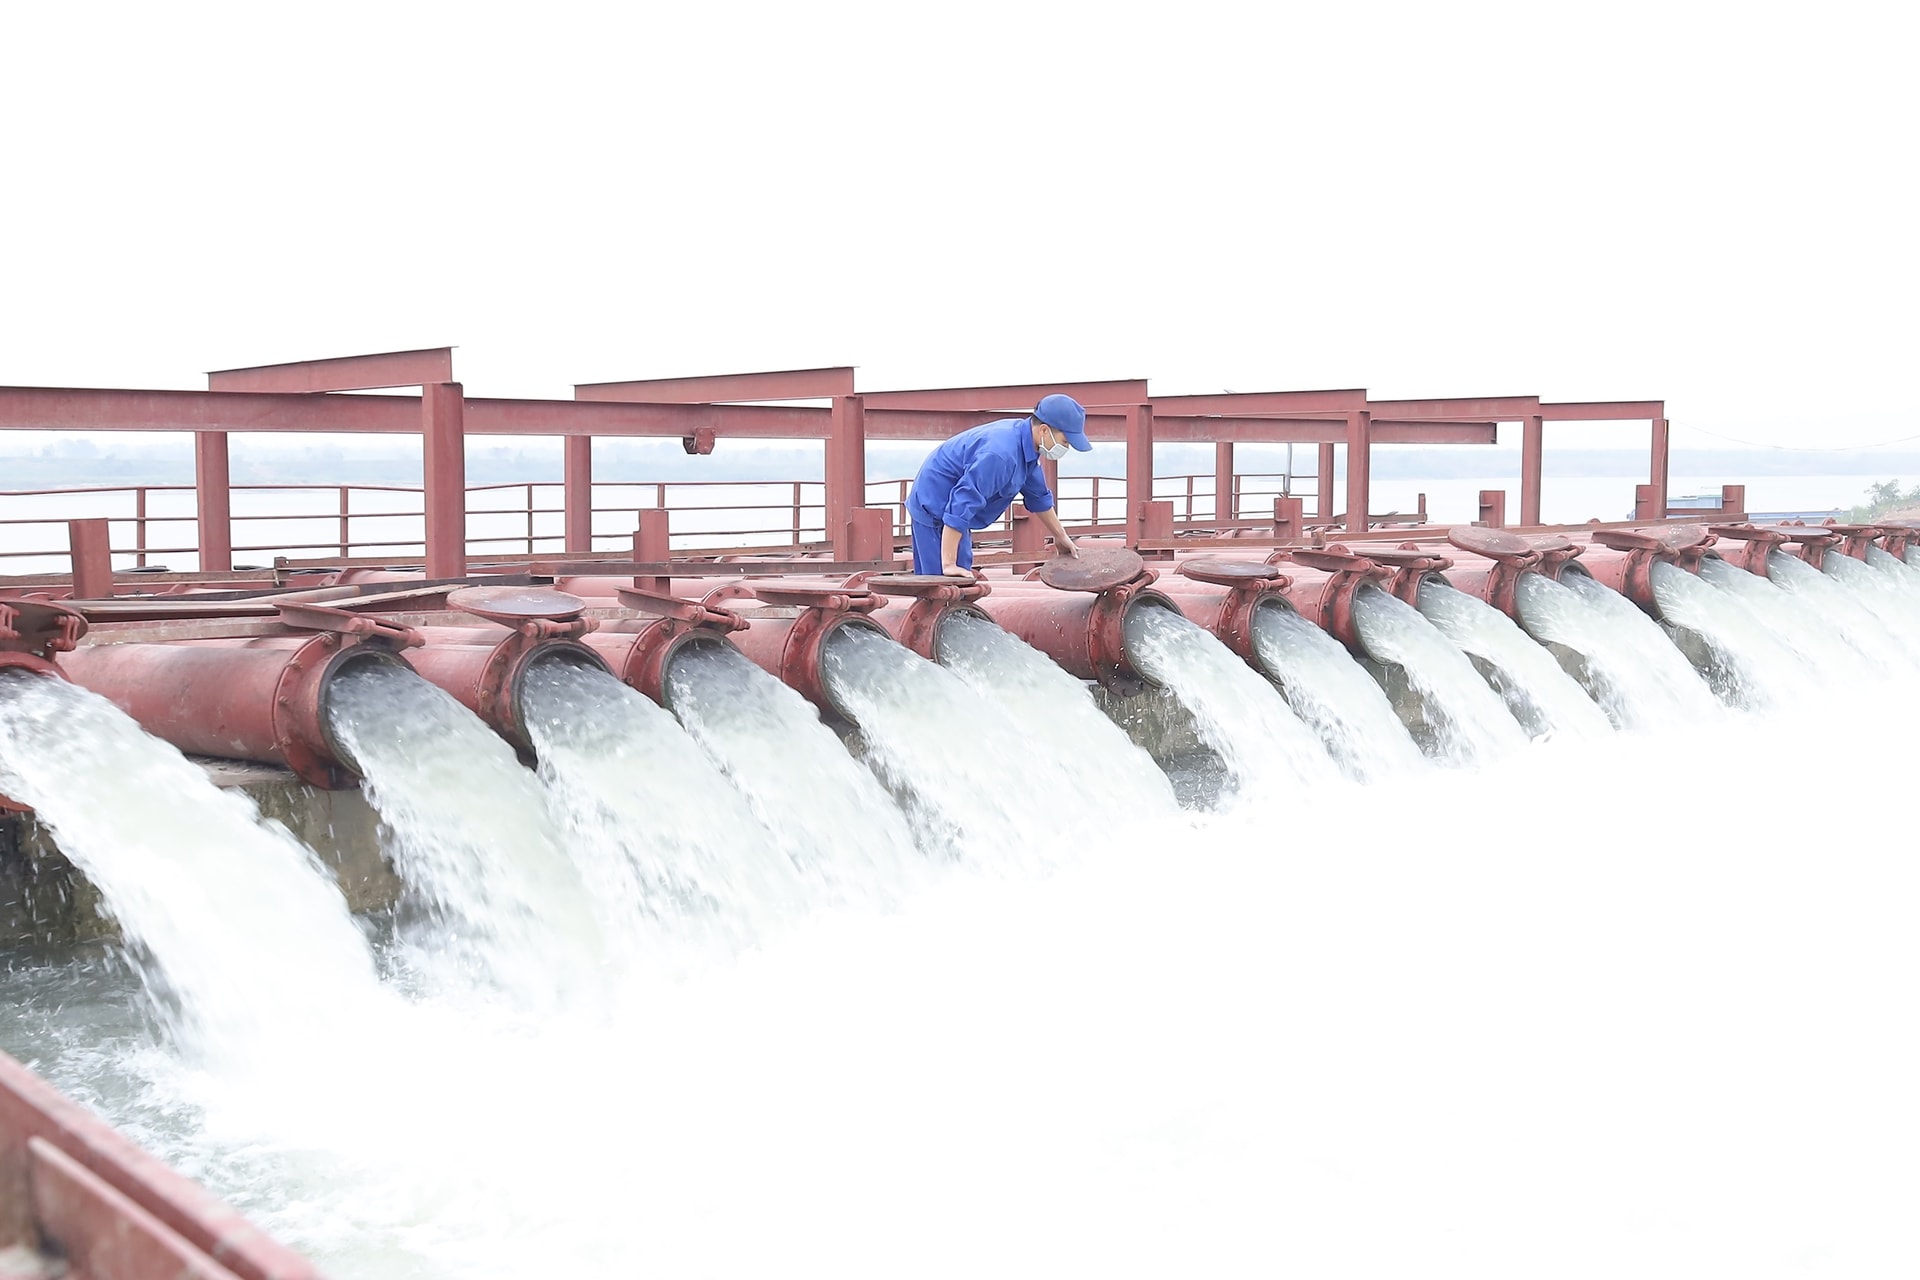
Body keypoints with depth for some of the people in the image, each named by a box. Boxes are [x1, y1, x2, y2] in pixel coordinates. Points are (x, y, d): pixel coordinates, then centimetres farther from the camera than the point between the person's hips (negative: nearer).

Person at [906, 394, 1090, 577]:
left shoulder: (1024, 439, 0)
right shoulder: (1001, 454, -32)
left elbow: (1038, 495, 17)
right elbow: (961, 504, -34)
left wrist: (1060, 537, 28)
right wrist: (949, 564, -34)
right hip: (934, 508, -10)